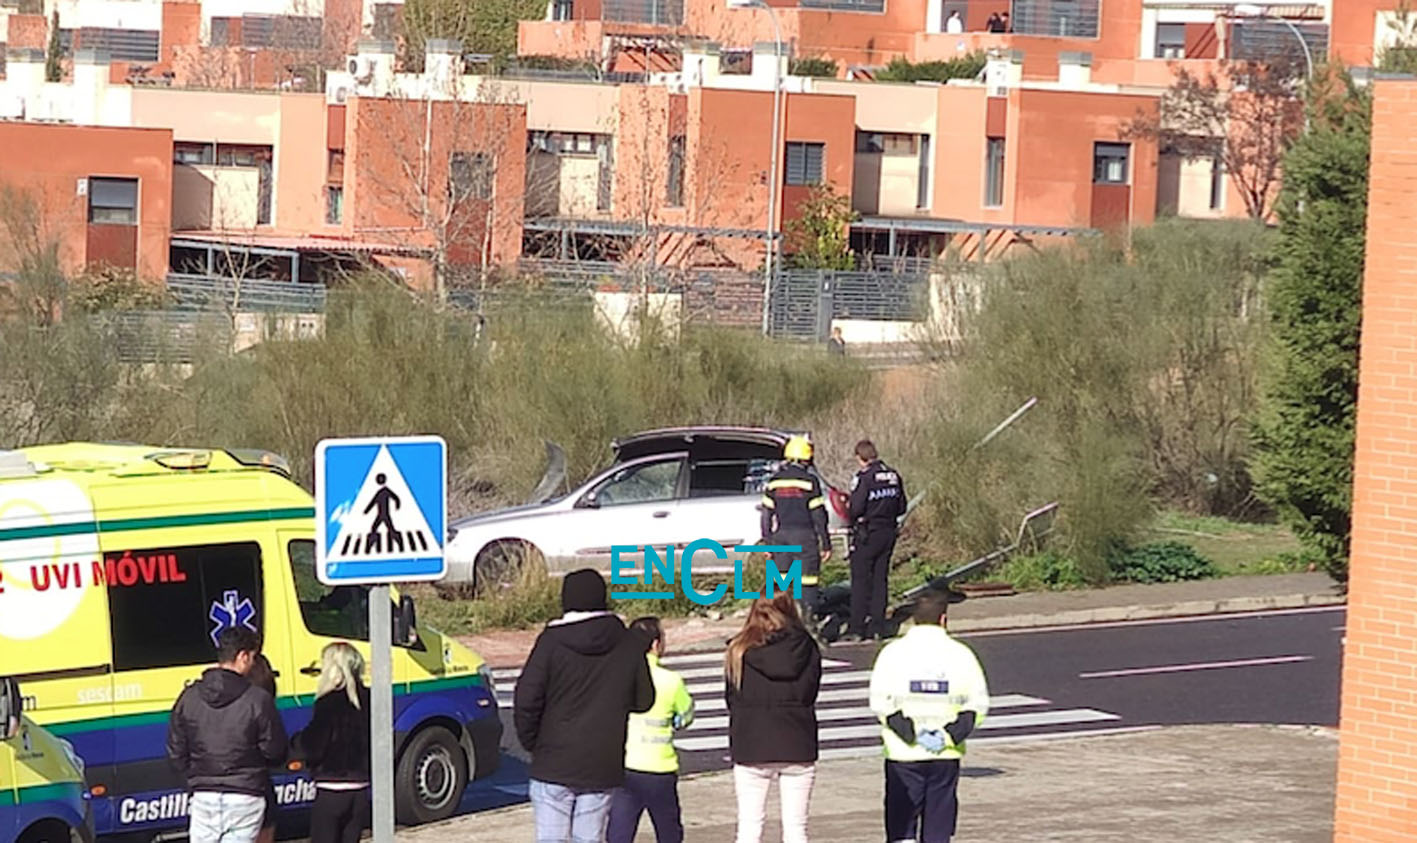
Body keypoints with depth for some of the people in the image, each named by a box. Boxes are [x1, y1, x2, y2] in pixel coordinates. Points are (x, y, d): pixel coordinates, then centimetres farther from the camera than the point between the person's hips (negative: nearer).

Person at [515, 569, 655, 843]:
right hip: (602, 768, 2)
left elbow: (526, 699, -10)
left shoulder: (552, 641, -7)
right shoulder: (629, 645, 0)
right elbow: (644, 700, 6)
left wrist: (531, 742, 4)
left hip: (553, 764, -2)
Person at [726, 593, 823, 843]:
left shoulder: (740, 651, -4)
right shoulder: (808, 648, -1)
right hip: (797, 746, 1)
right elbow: (809, 694, 0)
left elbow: (732, 700, -1)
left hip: (751, 746, -1)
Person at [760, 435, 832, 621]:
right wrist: (826, 543, -2)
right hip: (804, 536, -4)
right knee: (807, 582, 0)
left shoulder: (774, 482, 4)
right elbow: (818, 515, -8)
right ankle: (808, 620, -3)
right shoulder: (809, 481, -9)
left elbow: (767, 513, 7)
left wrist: (767, 542, 15)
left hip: (780, 536, 4)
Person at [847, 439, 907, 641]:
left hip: (867, 535, -6)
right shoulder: (893, 476, 5)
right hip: (888, 532, 6)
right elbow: (901, 507, 10)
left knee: (860, 581, 0)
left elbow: (856, 509, -19)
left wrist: (850, 517, 1)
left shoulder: (864, 478, -16)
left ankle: (857, 628, -1)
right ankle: (878, 627, 11)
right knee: (880, 580, 11)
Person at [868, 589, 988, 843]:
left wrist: (915, 734, -11)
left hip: (903, 755, -2)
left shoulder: (893, 653, -3)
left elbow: (882, 704, -11)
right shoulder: (961, 654, 1)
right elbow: (978, 706, -2)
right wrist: (949, 736, -7)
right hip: (947, 756, 2)